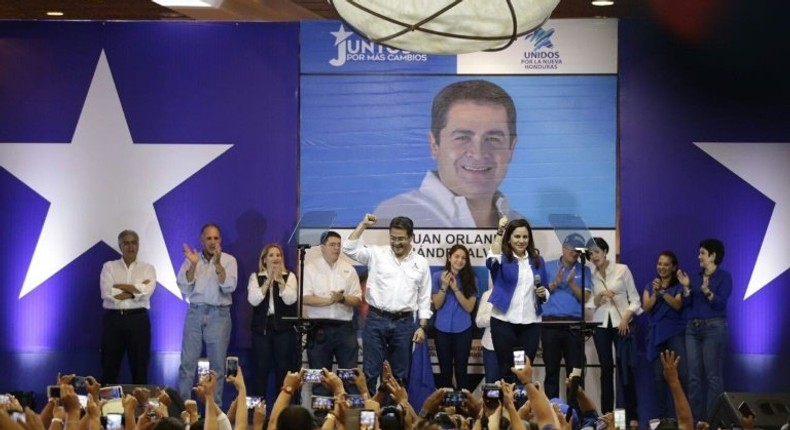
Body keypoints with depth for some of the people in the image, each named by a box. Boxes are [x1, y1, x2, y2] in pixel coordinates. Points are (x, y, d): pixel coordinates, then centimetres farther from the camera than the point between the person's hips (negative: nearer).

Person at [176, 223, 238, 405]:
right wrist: (193, 265, -15)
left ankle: (215, 405, 8)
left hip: (219, 314, -1)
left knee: (217, 363, 2)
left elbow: (229, 287, -11)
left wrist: (217, 264, -22)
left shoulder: (228, 260, 2)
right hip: (195, 313, 1)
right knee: (187, 362, -1)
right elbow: (184, 288, -2)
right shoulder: (191, 260, 6)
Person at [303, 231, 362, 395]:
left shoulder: (349, 269, 10)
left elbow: (357, 299, 5)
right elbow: (305, 298, -8)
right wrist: (329, 300, -18)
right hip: (319, 328, -2)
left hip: (344, 327, 2)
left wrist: (343, 299, -15)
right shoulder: (310, 269, 2)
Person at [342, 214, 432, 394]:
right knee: (370, 370, 0)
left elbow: (424, 298, 8)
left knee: (400, 373, 8)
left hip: (404, 323, 1)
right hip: (376, 320, -1)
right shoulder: (376, 254, 1)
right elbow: (349, 249, -10)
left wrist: (422, 326, 1)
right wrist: (363, 225, -15)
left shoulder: (421, 263, 5)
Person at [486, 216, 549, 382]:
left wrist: (544, 293, -7)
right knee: (507, 370, 2)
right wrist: (499, 232, -33)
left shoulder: (537, 260, 9)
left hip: (530, 323, 3)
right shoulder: (503, 258, -1)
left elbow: (546, 291, 17)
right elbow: (492, 259, -26)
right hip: (504, 321, -3)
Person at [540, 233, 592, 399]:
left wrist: (571, 283, -16)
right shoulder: (548, 267, 9)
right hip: (551, 322, 0)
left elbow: (585, 297, -2)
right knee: (551, 369, 3)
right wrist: (555, 283, -12)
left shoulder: (584, 271, 8)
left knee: (575, 370, -2)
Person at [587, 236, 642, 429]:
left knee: (626, 369, -5)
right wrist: (600, 295, -14)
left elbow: (635, 298, 0)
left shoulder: (622, 270, 0)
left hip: (621, 323, -2)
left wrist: (626, 317, -12)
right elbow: (591, 304, 5)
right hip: (601, 324, 2)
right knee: (606, 369, 2)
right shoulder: (590, 275, 7)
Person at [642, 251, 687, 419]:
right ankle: (662, 414, 10)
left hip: (676, 332, -3)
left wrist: (663, 292, -20)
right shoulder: (650, 286, 14)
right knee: (658, 376, 3)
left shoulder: (679, 286, 5)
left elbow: (678, 305, -11)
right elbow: (647, 308, 1)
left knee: (682, 373, -15)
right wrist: (655, 292, -13)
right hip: (656, 333, 3)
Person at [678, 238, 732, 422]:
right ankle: (695, 418, 10)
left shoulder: (724, 277, -4)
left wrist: (707, 291, -29)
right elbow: (686, 304, 7)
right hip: (693, 328, 6)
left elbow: (720, 304, -14)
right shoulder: (695, 276, 11)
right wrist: (686, 287, -8)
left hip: (714, 328, -6)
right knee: (694, 376, 5)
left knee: (713, 376, -5)